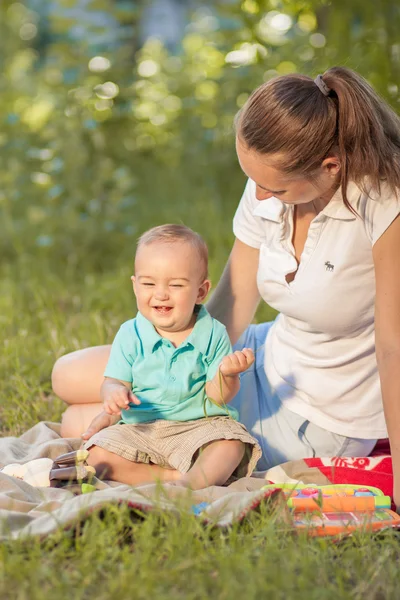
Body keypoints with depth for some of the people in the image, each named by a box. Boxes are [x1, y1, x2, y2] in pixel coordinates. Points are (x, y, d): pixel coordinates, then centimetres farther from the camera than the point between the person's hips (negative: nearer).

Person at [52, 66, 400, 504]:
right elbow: (228, 311, -3)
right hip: (273, 359, 7)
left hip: (320, 418, -7)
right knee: (70, 376, 6)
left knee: (79, 424, -5)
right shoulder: (267, 189, -9)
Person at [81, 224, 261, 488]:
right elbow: (113, 381, 0)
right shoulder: (131, 335, 1)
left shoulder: (212, 334, -2)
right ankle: (175, 476, -26)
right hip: (140, 430, 2)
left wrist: (226, 374, -26)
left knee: (230, 446, -29)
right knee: (98, 455, -21)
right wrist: (114, 392, -25)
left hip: (200, 425, -2)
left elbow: (218, 397, -3)